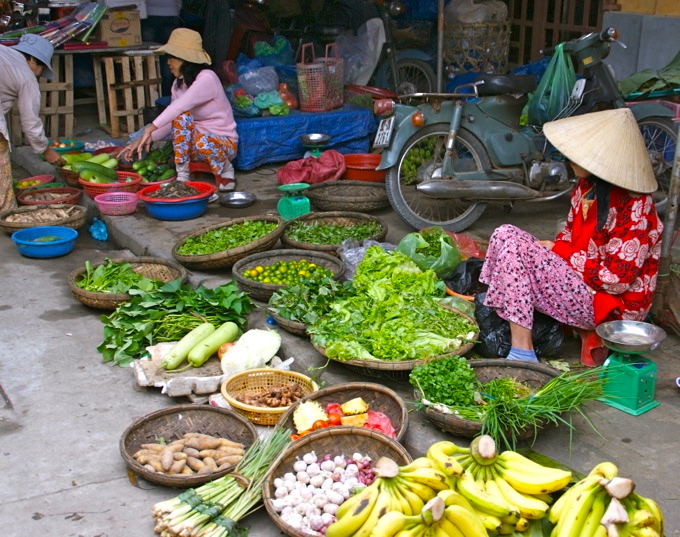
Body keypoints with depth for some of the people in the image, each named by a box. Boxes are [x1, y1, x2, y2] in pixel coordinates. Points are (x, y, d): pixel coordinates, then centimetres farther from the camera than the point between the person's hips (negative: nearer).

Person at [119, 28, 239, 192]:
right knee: (182, 117, -25)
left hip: (224, 142, -5)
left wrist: (150, 129, -43)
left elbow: (180, 105, -35)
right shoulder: (179, 83, 6)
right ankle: (182, 176, -19)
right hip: (192, 142, 6)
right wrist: (147, 138, -12)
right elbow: (171, 119, 3)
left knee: (204, 143, -40)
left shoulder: (206, 78, -20)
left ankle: (225, 170, -6)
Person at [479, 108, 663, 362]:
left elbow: (617, 279, -23)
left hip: (608, 304, -9)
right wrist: (553, 248, -5)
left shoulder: (633, 209, -22)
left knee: (509, 241, -23)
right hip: (578, 280, 9)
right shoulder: (589, 186, 4)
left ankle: (522, 351, -21)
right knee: (506, 234, -3)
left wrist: (559, 250, -15)